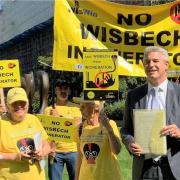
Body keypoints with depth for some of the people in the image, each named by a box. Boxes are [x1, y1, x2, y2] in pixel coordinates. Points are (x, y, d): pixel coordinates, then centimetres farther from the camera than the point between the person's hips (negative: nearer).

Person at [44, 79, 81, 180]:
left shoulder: (75, 107, 6)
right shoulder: (49, 109, 6)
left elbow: (77, 124, -7)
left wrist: (59, 117, -14)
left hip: (73, 150, 0)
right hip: (55, 151, 0)